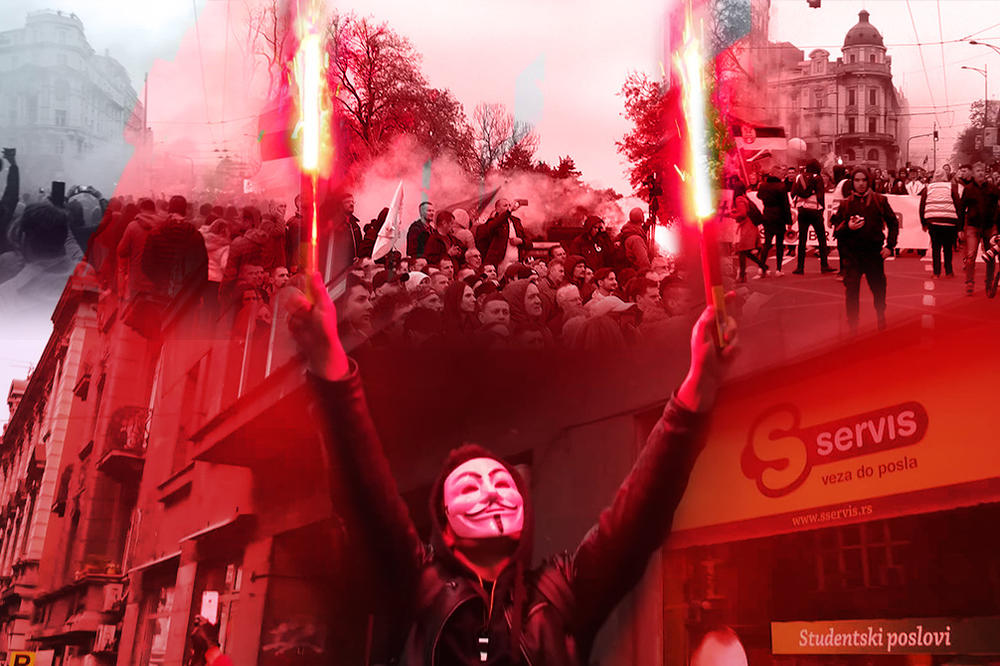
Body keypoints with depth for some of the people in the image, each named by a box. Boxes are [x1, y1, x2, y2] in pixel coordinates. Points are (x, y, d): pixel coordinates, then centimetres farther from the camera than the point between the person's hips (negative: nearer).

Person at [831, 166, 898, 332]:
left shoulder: (880, 200, 4)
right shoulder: (846, 204, 6)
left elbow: (893, 223, 10)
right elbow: (836, 230, 7)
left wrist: (890, 245, 2)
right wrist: (848, 227, -14)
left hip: (874, 252, 0)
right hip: (852, 254, 0)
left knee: (879, 287, 7)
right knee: (852, 290, -2)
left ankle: (881, 317, 32)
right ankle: (853, 323, 9)